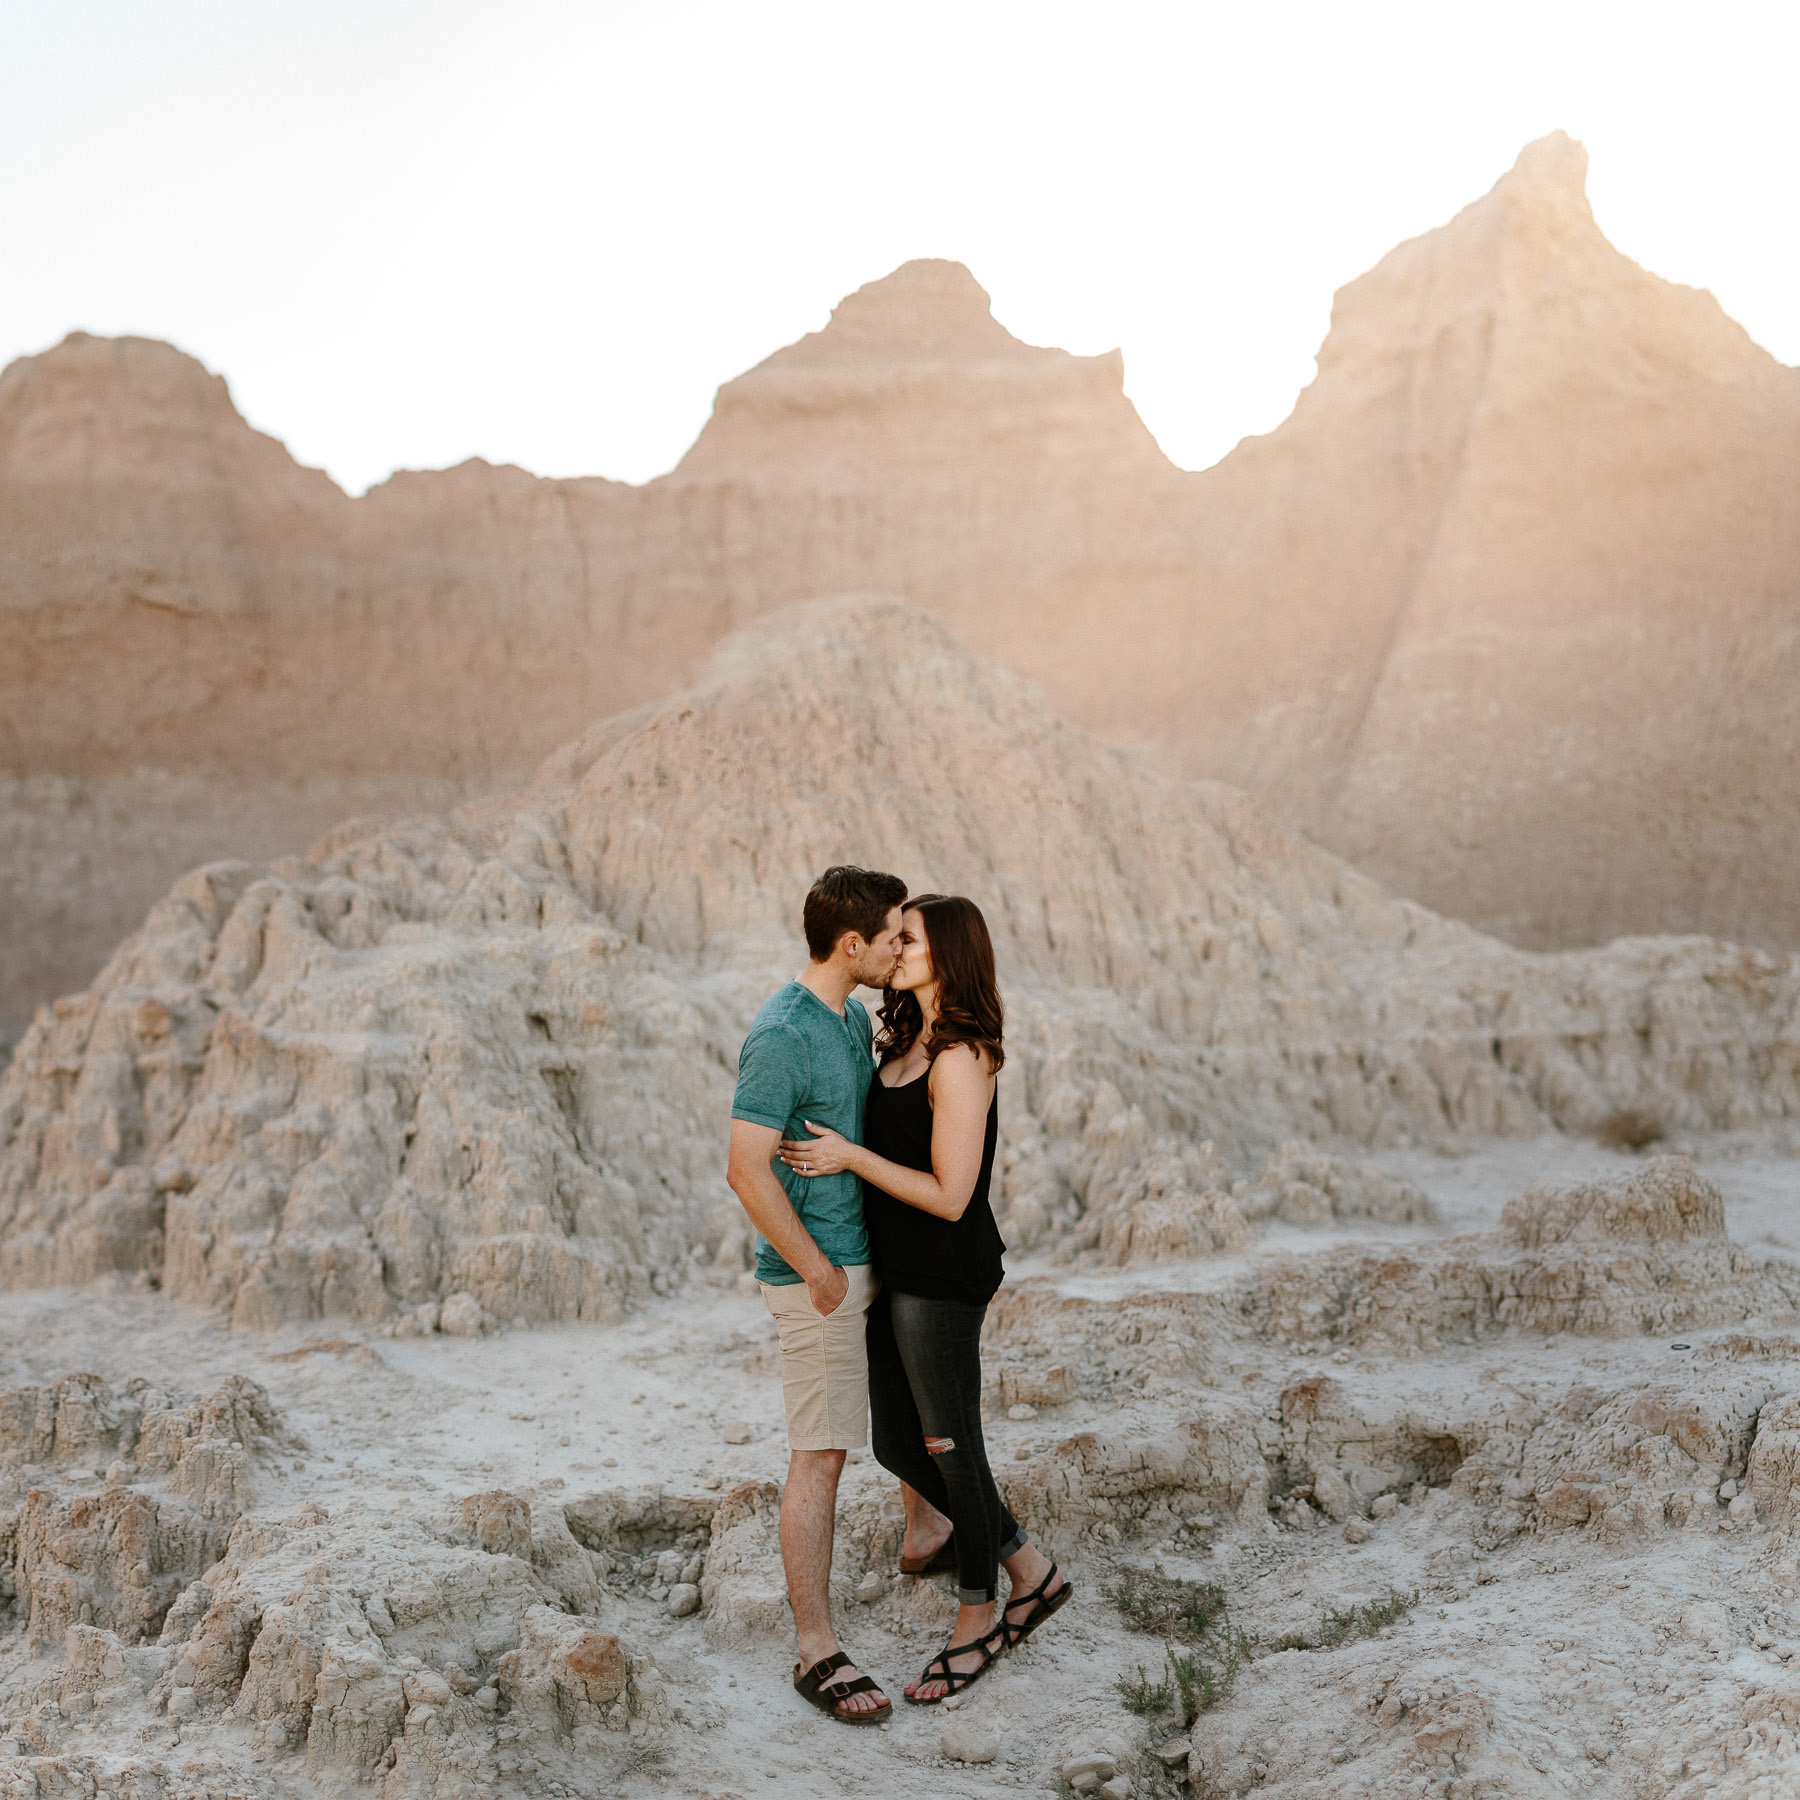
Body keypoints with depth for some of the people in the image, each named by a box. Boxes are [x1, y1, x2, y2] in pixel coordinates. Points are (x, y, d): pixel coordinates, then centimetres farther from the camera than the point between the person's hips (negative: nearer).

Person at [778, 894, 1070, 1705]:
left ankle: (975, 1622, 24)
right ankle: (1031, 1572, 30)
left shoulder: (960, 1060, -19)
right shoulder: (907, 1043, 10)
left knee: (949, 1447, 5)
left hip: (944, 1275, -10)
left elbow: (950, 1196, -20)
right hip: (896, 1271, 10)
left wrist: (851, 1157, -19)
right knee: (898, 1447, 14)